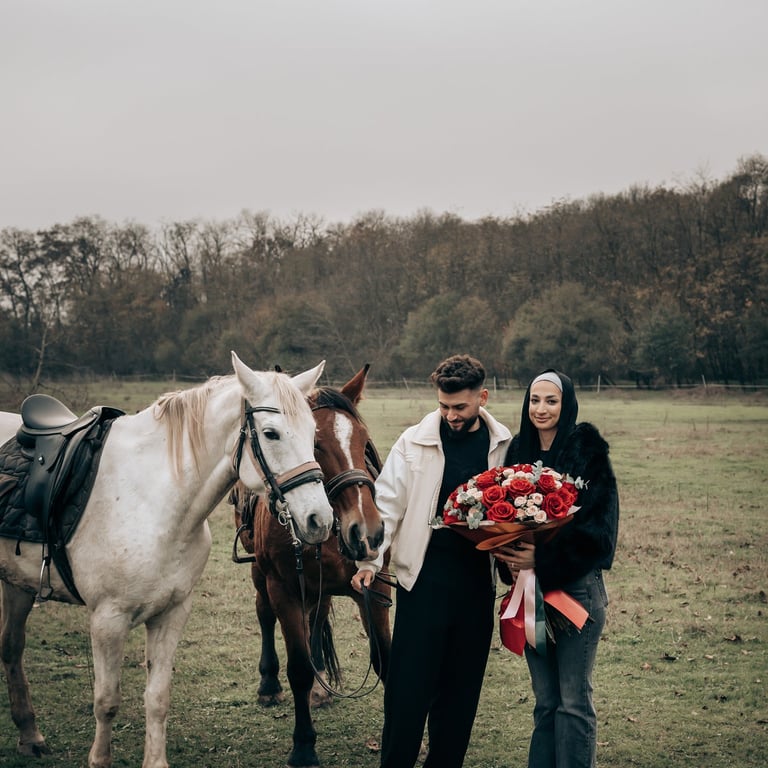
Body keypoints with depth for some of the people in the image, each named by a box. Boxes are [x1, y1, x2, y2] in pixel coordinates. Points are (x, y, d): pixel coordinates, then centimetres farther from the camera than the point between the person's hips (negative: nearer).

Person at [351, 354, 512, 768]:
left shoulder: (503, 446, 4)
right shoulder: (415, 442, -2)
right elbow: (387, 504, -4)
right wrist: (370, 559, -14)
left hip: (477, 580, 3)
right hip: (424, 575, -2)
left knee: (462, 684, 11)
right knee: (409, 680, -1)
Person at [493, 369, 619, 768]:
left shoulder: (588, 452, -9)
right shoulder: (519, 450, 7)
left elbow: (598, 524, -14)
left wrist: (544, 560, -23)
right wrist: (509, 555, -8)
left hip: (576, 588, -5)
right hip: (530, 589, 5)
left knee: (574, 701, 2)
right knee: (545, 700, 14)